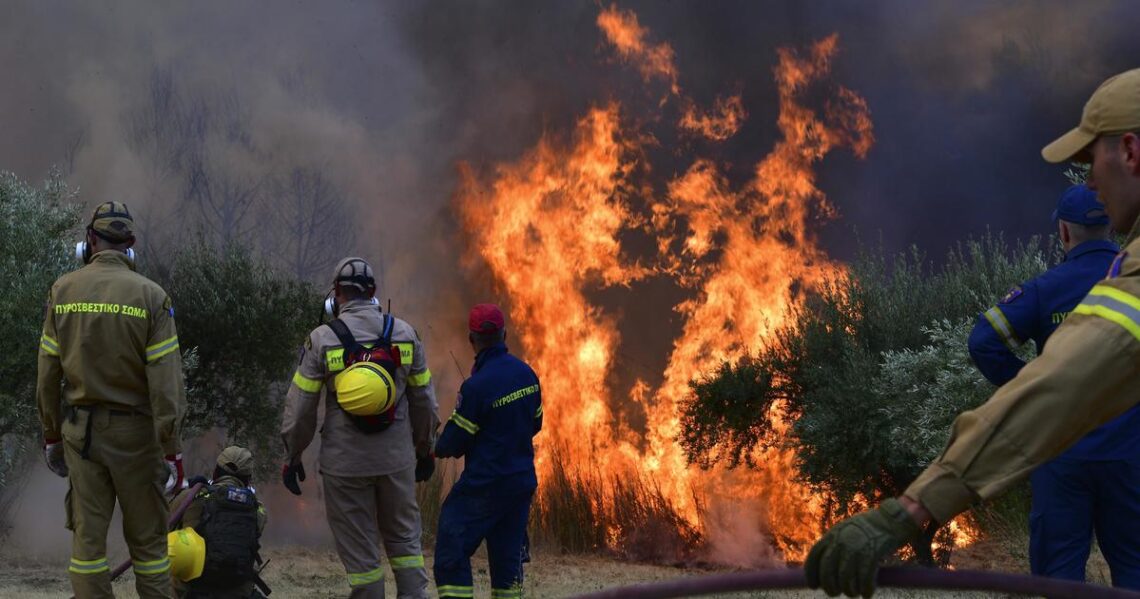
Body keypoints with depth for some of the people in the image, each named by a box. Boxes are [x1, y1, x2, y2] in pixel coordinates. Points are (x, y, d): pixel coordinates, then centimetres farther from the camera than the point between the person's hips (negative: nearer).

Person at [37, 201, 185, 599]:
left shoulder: (63, 291, 0)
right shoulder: (150, 296, -10)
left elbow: (47, 375, 4)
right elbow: (165, 382, -13)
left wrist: (51, 435, 14)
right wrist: (172, 449, -9)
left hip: (80, 430, 3)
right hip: (134, 432, -2)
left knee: (87, 534, 7)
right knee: (147, 536, 7)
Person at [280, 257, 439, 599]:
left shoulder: (322, 339, -7)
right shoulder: (405, 334, 0)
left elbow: (300, 407, -5)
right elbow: (423, 400, 6)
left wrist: (292, 457, 6)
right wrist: (425, 450, 18)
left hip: (345, 464, -2)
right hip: (397, 460, 2)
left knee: (359, 550, 6)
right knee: (404, 538, 16)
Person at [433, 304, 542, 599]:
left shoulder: (477, 385, -19)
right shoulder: (527, 374, 2)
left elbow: (454, 442, -12)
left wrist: (437, 449, 10)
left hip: (484, 486, -7)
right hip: (522, 482, 7)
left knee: (451, 554, -1)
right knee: (508, 557, 14)